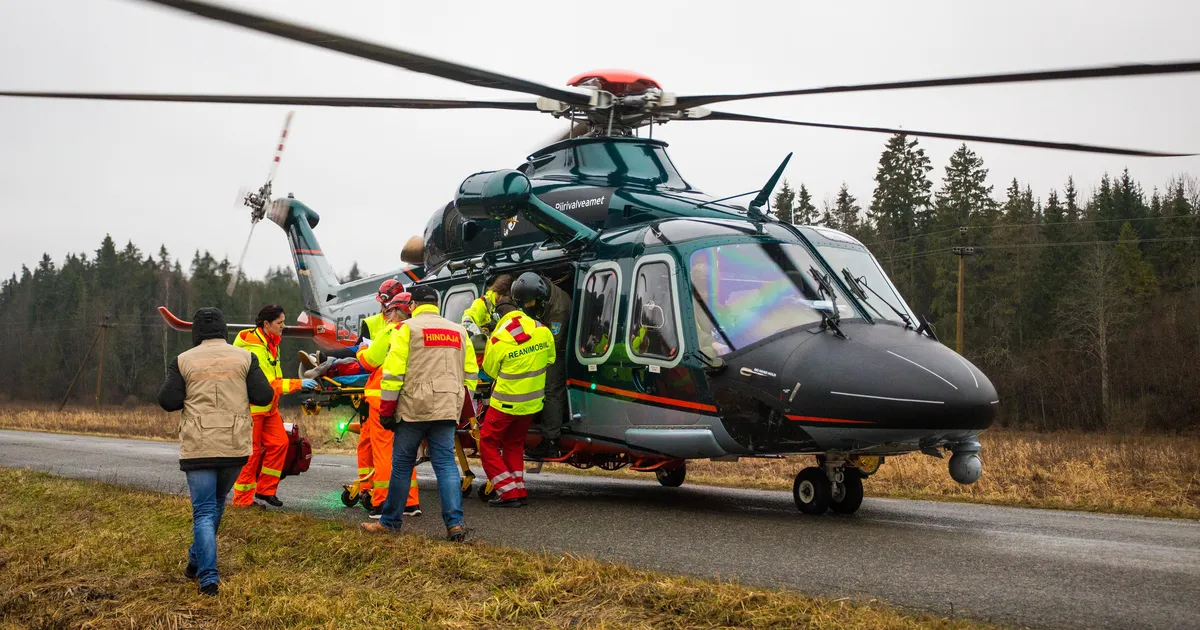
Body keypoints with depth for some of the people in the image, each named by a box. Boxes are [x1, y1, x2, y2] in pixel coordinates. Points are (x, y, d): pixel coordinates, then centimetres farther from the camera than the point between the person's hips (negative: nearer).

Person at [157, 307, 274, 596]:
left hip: (198, 447, -2)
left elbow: (167, 401, -5)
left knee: (204, 511, 1)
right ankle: (197, 562, 32)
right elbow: (264, 396, -3)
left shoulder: (183, 361, 0)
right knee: (217, 503, 22)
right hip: (235, 446, 2)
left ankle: (208, 577, -9)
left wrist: (190, 396, 14)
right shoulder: (244, 357, 2)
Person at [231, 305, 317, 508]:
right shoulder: (254, 348, -21)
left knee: (279, 442, 2)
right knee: (252, 451, -3)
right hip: (252, 406, -9)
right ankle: (243, 498, 9)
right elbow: (268, 383, -24)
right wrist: (298, 384, -24)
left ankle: (265, 491, 11)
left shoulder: (271, 343, 9)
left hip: (268, 406, 9)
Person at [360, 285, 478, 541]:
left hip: (413, 409, -3)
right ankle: (455, 523, -7)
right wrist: (461, 408, 20)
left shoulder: (407, 328, -2)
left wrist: (386, 411, -2)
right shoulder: (459, 332, 13)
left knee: (402, 465, 7)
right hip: (447, 411, 4)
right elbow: (470, 374, 14)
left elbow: (393, 373, -7)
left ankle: (390, 522, 17)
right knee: (447, 464, 4)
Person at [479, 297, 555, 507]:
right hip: (532, 402, 6)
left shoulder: (499, 340, -20)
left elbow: (490, 370, -4)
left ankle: (509, 492, -1)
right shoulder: (543, 332, -6)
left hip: (506, 402, -6)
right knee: (514, 445, 21)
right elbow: (549, 360, 10)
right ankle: (519, 492, 18)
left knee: (488, 443, 7)